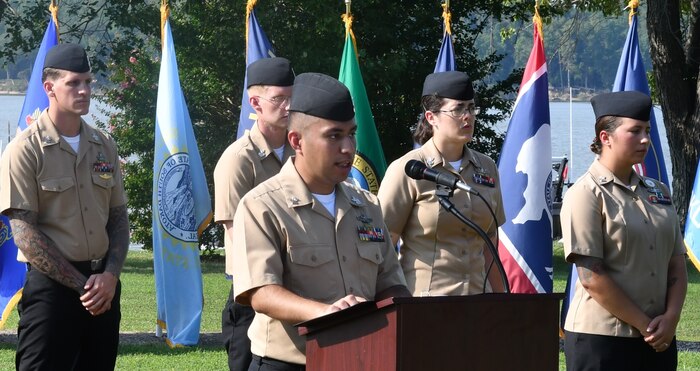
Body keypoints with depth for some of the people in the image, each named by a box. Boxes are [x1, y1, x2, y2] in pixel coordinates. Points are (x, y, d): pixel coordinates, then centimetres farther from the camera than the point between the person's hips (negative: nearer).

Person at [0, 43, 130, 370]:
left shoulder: (104, 146, 10)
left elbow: (119, 218, 13)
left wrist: (110, 275, -5)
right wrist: (82, 284, -13)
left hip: (104, 284, 6)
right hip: (52, 285, -5)